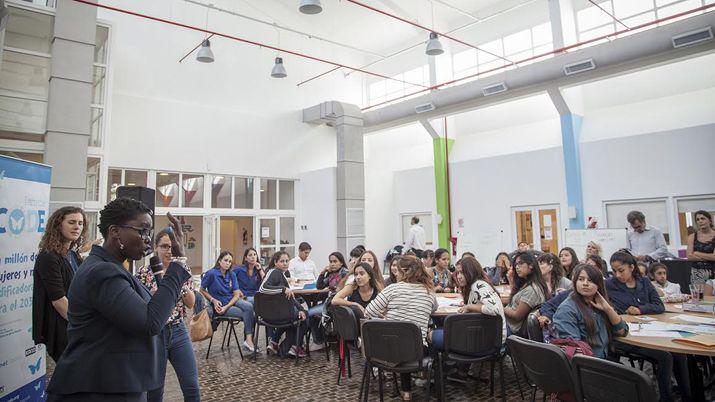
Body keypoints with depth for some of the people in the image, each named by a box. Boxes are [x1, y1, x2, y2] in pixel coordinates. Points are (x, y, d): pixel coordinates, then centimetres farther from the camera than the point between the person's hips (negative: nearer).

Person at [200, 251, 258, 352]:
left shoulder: (232, 275, 4)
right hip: (219, 305, -4)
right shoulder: (211, 273, -10)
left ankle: (249, 340, -20)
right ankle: (249, 340, -7)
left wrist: (226, 307, -17)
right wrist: (213, 300, -15)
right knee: (249, 315, -21)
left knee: (249, 306, -27)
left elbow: (236, 294, -1)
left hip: (232, 300, 5)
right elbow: (202, 290, -1)